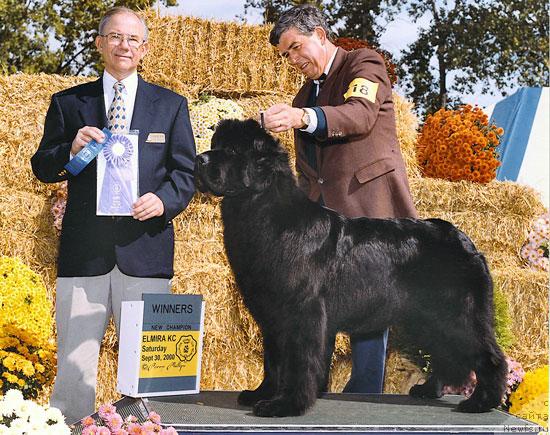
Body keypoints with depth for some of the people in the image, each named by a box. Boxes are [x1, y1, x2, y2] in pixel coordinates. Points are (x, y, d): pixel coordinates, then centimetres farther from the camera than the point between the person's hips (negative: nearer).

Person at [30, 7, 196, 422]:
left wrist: (164, 199, -12)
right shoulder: (68, 103, 12)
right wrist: (70, 150, -11)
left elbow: (185, 173, 9)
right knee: (73, 364, 0)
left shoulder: (171, 105, 12)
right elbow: (42, 169, 10)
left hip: (145, 247, 0)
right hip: (83, 251, 0)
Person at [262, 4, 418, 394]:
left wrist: (302, 117, -35)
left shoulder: (365, 63, 1)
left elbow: (361, 114, -20)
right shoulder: (305, 95, 23)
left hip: (368, 206, -7)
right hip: (323, 214, 7)